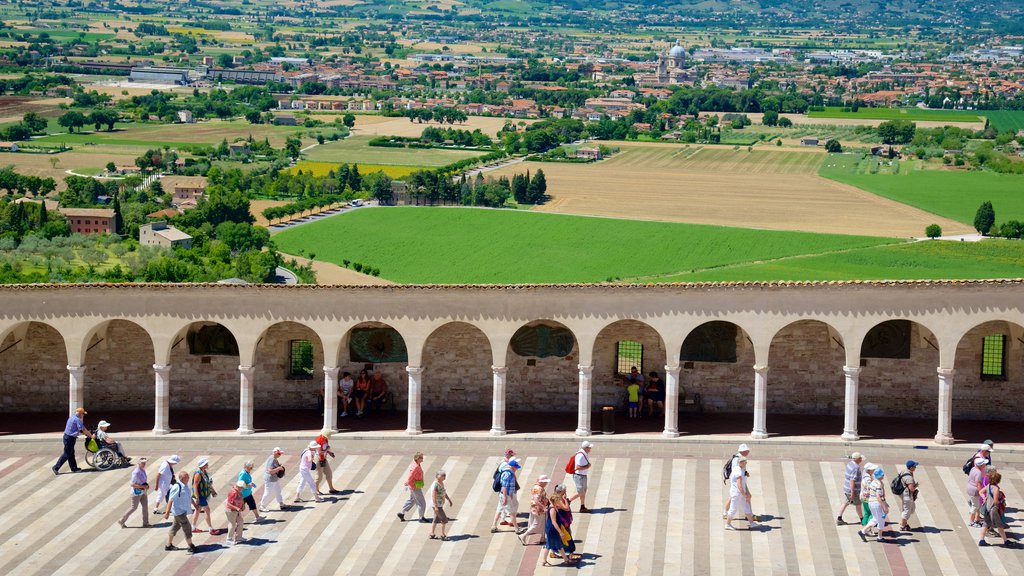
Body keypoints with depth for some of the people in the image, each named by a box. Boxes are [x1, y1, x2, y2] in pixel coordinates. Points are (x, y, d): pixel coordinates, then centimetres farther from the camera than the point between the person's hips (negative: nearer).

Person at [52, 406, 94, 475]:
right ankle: (56, 468, -3)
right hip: (70, 438, -10)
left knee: (71, 454, 17)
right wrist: (91, 436, -6)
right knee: (66, 454, -4)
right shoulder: (77, 419, -17)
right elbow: (83, 429, -16)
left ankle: (74, 468, 25)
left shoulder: (72, 417, 13)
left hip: (67, 436, 10)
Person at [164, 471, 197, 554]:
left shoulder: (185, 485, 8)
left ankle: (168, 545, 26)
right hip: (179, 512, -10)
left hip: (183, 511, 10)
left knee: (175, 527, 16)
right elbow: (170, 500, -24)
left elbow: (189, 497, 23)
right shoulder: (177, 487, -22)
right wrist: (167, 512, -25)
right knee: (187, 528, -5)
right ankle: (191, 546, 3)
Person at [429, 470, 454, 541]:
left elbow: (444, 493, 20)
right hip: (437, 505, -9)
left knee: (436, 520, 16)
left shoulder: (441, 483, 6)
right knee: (444, 519, -5)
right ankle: (443, 535, 4)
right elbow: (433, 496, -25)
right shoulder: (435, 485, -23)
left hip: (440, 504, 9)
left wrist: (449, 500, 24)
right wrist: (436, 507, -28)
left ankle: (432, 535, 24)